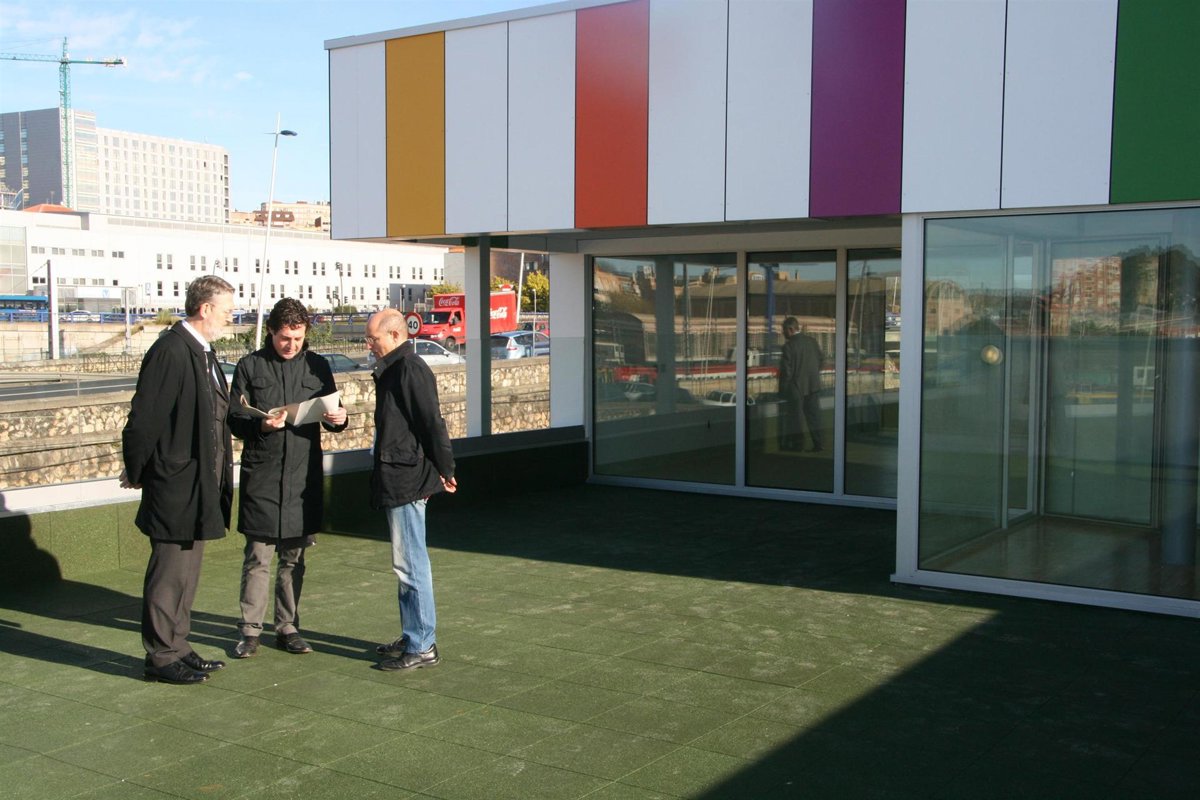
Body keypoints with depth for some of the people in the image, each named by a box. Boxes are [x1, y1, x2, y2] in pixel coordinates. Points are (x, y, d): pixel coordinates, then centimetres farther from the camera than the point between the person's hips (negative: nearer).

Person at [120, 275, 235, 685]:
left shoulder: (202, 352, 13)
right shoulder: (170, 351, -18)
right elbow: (143, 418, -18)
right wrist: (136, 473, -10)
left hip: (198, 487, 10)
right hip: (175, 487, -10)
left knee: (186, 574, 16)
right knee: (169, 574, 1)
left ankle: (178, 648, 27)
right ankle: (162, 657, 11)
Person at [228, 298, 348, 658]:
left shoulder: (317, 366, 10)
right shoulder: (250, 366, 3)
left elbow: (329, 414, 14)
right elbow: (234, 419, 2)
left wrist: (338, 418, -9)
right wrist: (261, 425, -18)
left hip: (304, 476, 2)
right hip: (261, 476, -2)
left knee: (294, 557, 9)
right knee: (257, 557, -1)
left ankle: (287, 627, 19)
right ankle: (250, 630, 10)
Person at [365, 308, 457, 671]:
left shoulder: (410, 370, -16)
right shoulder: (393, 370, 16)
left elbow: (432, 423, -18)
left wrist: (444, 470, -12)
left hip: (406, 481, -11)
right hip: (397, 481, 11)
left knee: (410, 563, -5)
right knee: (409, 563, 16)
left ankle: (422, 647, 3)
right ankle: (413, 638, 26)